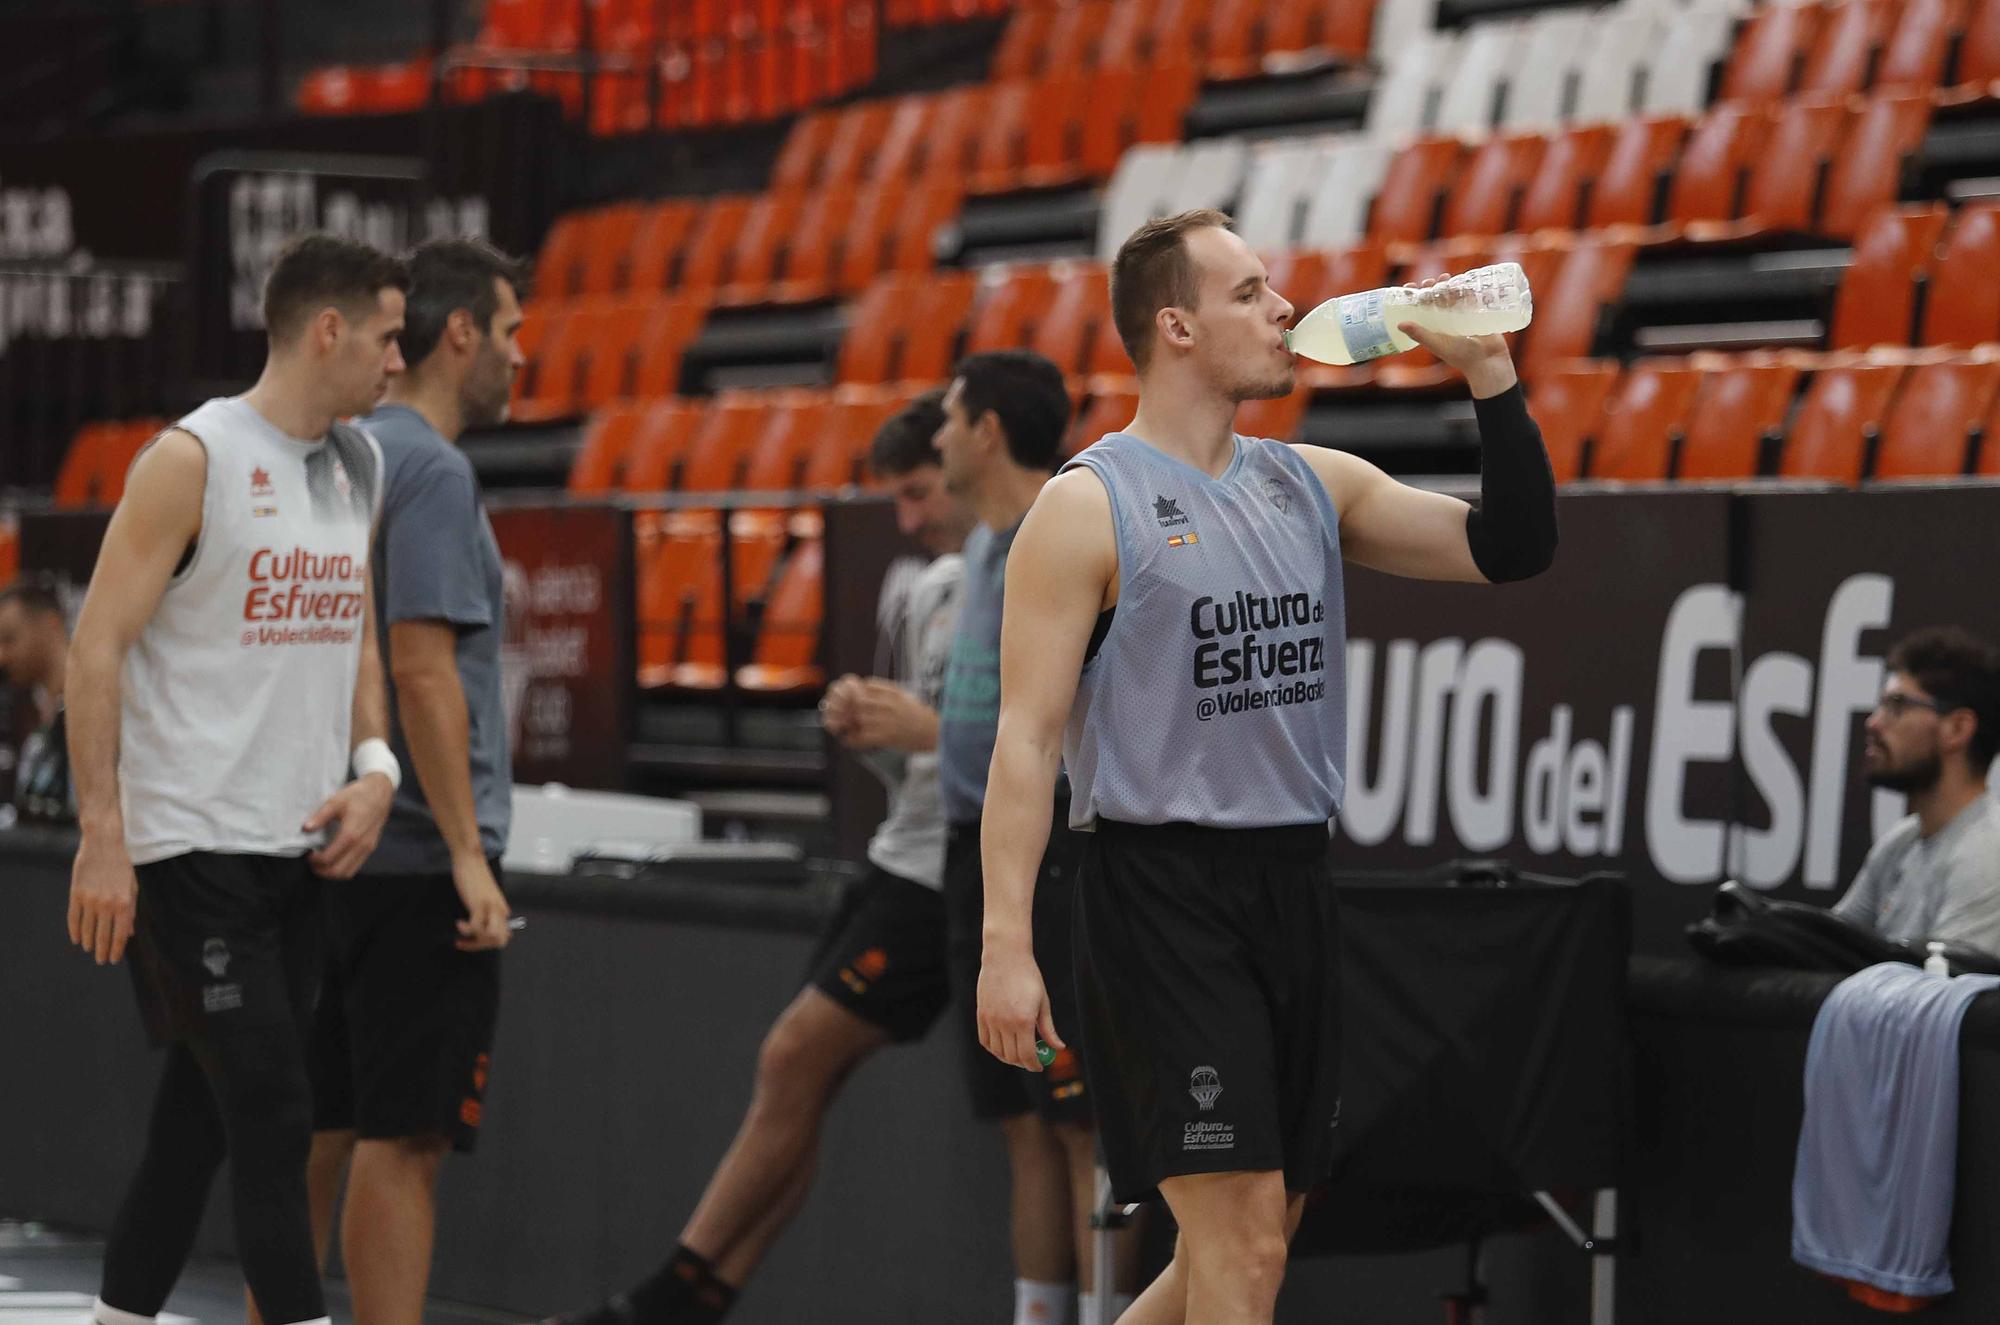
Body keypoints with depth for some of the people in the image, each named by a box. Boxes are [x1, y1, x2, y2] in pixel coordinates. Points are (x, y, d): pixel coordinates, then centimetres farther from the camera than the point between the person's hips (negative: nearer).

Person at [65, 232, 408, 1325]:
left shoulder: (359, 467, 13)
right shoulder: (193, 460, -11)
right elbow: (97, 647, -13)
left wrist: (375, 767, 5)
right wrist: (102, 838, -18)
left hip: (300, 849, 8)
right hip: (190, 851, -8)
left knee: (203, 1114, 12)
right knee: (272, 1120, -11)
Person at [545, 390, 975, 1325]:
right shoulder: (930, 589, 16)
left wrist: (934, 730, -24)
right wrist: (868, 728, 2)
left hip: (953, 880, -9)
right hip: (903, 858, 9)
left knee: (797, 1058, -9)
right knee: (792, 1074, 4)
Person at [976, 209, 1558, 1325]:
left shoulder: (1315, 484, 12)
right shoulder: (1088, 506, -6)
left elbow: (1512, 547, 9)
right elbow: (1028, 735, -10)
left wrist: (1490, 374, -2)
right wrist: (1008, 944, -17)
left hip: (1296, 887, 7)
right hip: (1164, 895, -7)